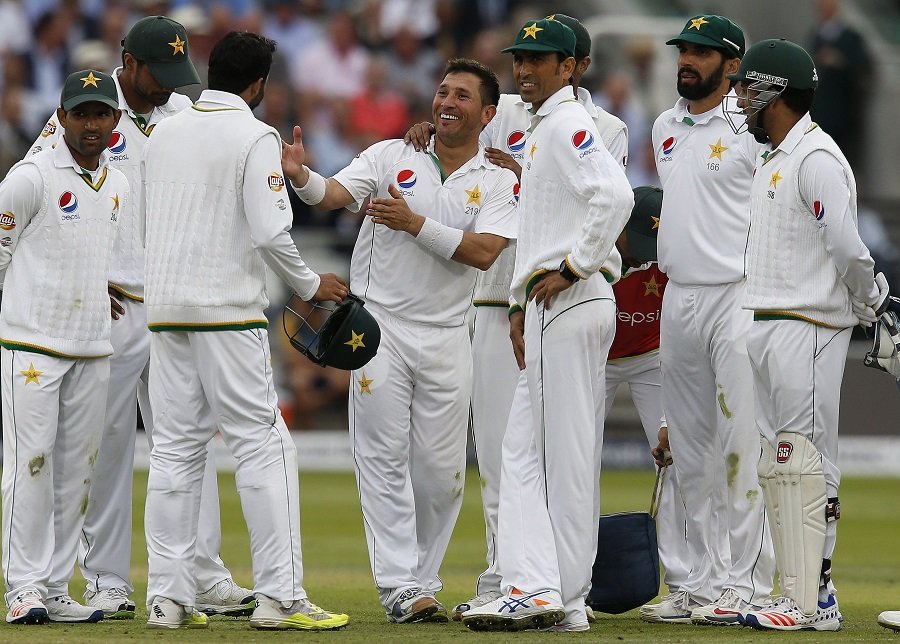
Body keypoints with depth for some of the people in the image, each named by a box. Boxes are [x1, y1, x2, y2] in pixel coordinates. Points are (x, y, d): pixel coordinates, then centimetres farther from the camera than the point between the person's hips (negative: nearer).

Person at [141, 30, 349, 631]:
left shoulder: (165, 132, 11)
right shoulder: (255, 137, -8)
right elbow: (270, 232, -15)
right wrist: (310, 285, 1)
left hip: (165, 306, 6)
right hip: (229, 308, -6)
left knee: (175, 448, 8)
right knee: (264, 444, -4)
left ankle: (169, 598, 5)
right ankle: (280, 596, -9)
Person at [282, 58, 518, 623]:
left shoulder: (498, 182, 3)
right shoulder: (391, 156, 3)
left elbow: (484, 252, -12)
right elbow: (333, 195, -11)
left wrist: (417, 224, -20)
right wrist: (300, 175, -32)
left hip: (446, 337, 1)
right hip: (380, 326, -1)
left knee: (441, 470, 3)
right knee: (384, 459, -6)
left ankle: (422, 579, 17)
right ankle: (401, 586, -6)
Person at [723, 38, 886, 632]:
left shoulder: (817, 159, -13)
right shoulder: (772, 160, 19)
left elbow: (848, 249, -17)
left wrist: (869, 308, -6)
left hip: (807, 329, -10)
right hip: (766, 327, 10)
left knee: (806, 464, -11)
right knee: (778, 467, 10)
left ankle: (810, 602, -13)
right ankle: (806, 596, 14)